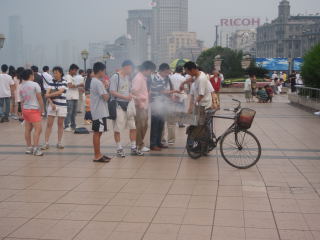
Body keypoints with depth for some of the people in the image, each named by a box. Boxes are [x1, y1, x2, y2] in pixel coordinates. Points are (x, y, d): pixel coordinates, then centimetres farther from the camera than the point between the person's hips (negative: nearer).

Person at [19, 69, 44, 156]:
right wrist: (42, 108, 1)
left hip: (25, 109, 8)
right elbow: (39, 98, -8)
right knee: (38, 129, -8)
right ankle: (35, 148, -12)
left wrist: (23, 111, 19)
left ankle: (29, 147, 16)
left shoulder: (21, 87, 8)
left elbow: (22, 101, 13)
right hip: (34, 110, -8)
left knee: (28, 129, 11)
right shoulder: (35, 85, -9)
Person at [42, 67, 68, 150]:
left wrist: (49, 95, -12)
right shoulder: (52, 82, 5)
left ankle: (59, 143, 15)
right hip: (52, 104, 2)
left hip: (62, 105, -2)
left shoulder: (64, 83, -3)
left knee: (60, 124, 6)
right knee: (49, 124, -2)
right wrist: (51, 103, -15)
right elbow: (47, 93, -3)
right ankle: (46, 143, 1)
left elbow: (59, 92, -18)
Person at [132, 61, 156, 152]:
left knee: (144, 126, 14)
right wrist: (139, 102, -19)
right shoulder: (138, 78, -14)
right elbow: (134, 91, -22)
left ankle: (139, 144, 23)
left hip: (144, 106, 10)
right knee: (140, 126, -2)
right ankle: (139, 145, 6)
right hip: (140, 106, -10)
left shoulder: (144, 78, 17)